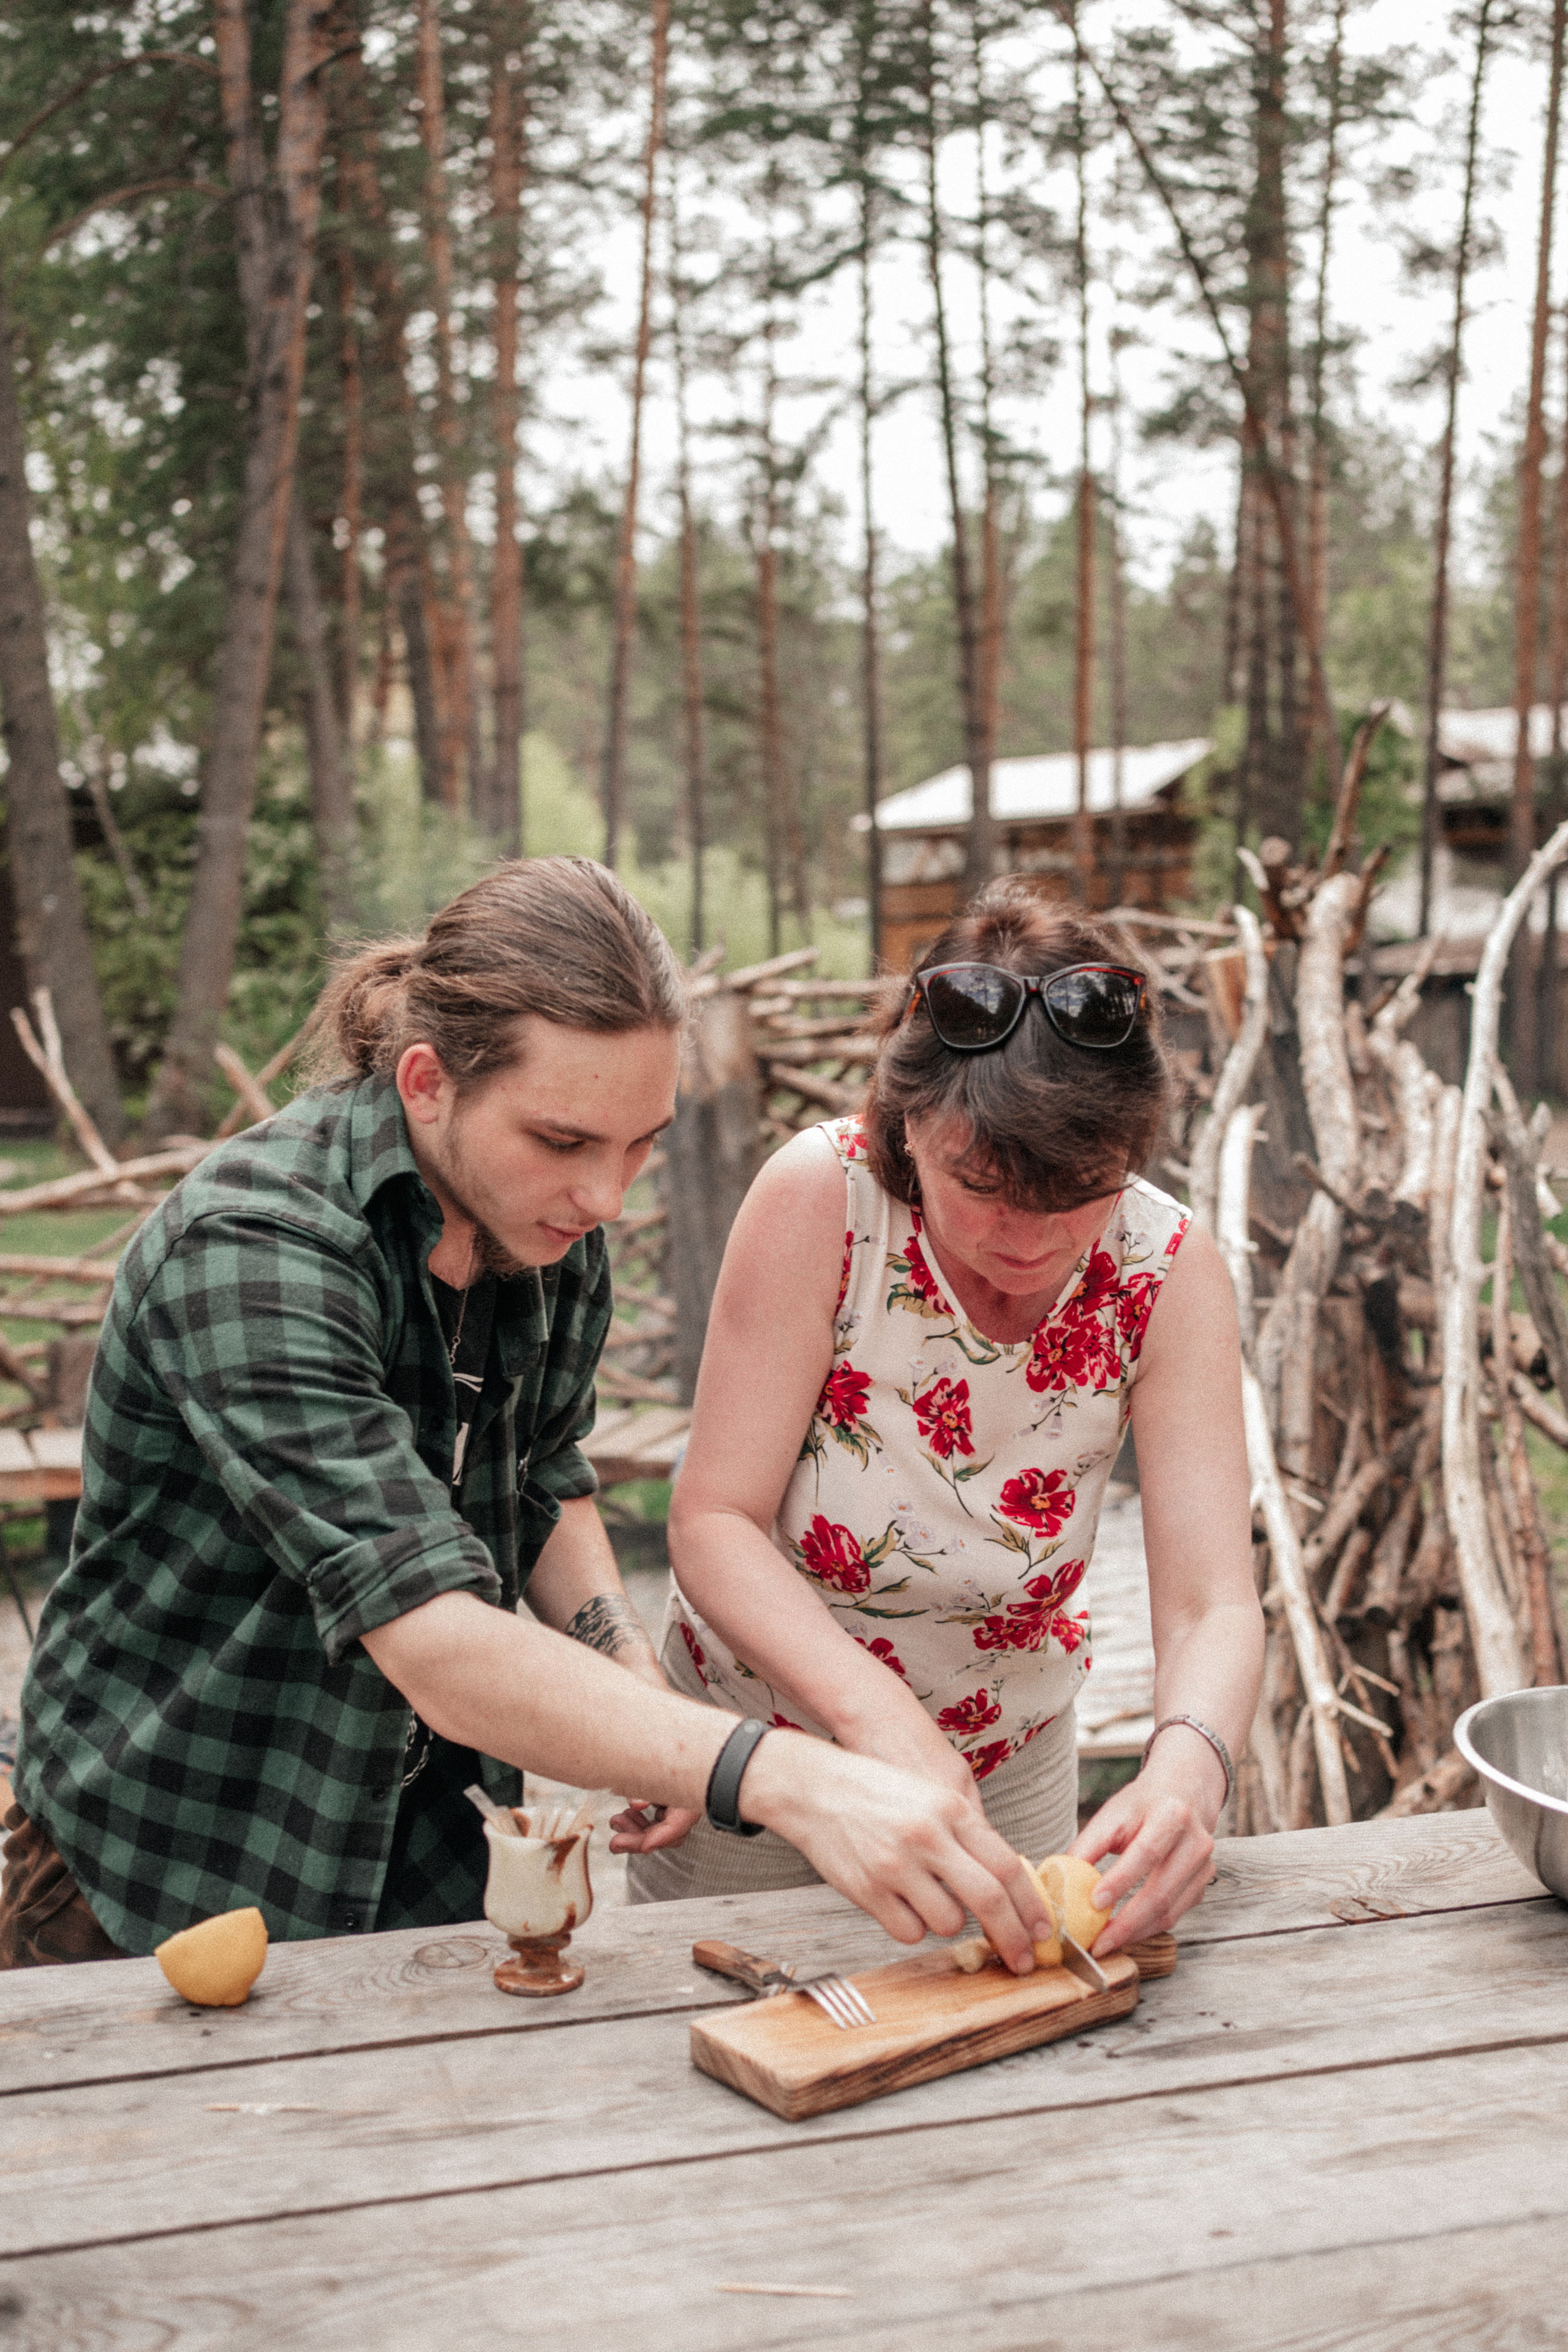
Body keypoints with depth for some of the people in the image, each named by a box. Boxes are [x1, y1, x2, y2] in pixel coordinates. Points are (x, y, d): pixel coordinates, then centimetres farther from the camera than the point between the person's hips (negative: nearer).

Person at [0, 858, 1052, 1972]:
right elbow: (441, 1650, -38)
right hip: (160, 1891, -5)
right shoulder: (249, 1251, -30)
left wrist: (635, 1685, -8)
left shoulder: (557, 1227, -7)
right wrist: (783, 1779, -46)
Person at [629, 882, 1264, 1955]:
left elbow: (1214, 1608, -24)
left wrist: (1186, 1768, -45)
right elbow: (713, 1523, -27)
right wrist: (873, 1709, -43)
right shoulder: (822, 1195, -27)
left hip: (1008, 1769, 2)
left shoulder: (1170, 1271, -21)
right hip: (759, 1737, -1)